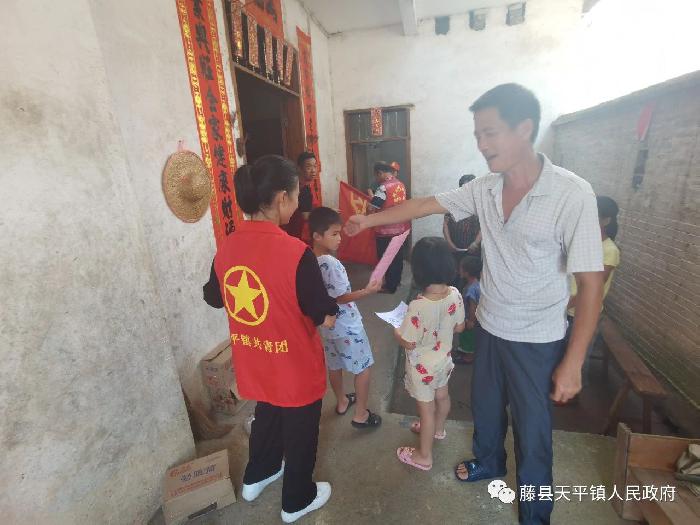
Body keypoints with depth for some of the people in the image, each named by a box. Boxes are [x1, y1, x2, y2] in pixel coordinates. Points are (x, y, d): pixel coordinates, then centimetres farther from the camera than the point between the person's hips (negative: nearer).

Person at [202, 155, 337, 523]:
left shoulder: (226, 248, -9)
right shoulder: (296, 253, -28)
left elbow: (214, 299, 8)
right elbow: (326, 319, -20)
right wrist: (328, 308, 0)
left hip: (254, 365, 6)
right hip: (295, 370, -5)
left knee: (266, 418, 32)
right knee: (300, 435, 21)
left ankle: (255, 478, 56)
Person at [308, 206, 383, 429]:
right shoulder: (330, 263, -28)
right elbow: (341, 297, -23)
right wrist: (367, 291, -15)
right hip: (347, 326, -8)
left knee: (334, 366, 23)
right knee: (363, 368, 9)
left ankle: (342, 402, 43)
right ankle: (361, 415, 22)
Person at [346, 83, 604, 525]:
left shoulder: (573, 195, -21)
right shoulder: (483, 189, -6)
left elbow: (591, 283, -18)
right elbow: (426, 204, 4)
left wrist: (573, 362, -17)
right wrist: (370, 219, 8)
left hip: (537, 340, -4)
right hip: (489, 328, 5)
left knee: (532, 431, 15)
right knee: (485, 405, 26)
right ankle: (488, 461, 57)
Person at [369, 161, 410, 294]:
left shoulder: (384, 187, -19)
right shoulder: (401, 184, 6)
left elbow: (372, 208, -21)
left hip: (387, 231, -8)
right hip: (401, 228, 8)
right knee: (398, 256, 20)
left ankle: (390, 286, 17)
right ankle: (397, 280, 35)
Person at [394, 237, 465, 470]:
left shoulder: (418, 306, -36)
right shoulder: (455, 294, -17)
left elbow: (409, 343, -26)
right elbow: (459, 327, -2)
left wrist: (397, 332, -6)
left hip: (423, 367, -6)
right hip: (444, 359, 6)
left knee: (426, 408, 13)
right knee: (441, 395, 30)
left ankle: (424, 456, 36)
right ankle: (438, 429, 58)